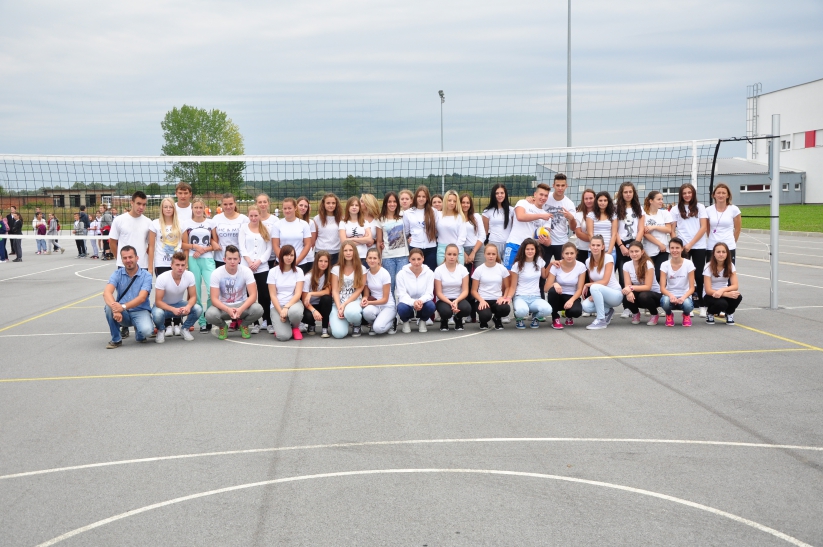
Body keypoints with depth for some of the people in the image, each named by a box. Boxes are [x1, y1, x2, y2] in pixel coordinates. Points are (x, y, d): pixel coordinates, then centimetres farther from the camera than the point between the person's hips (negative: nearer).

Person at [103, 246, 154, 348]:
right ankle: (116, 339, -9)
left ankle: (139, 334, 8)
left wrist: (123, 307, -35)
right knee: (109, 307, -29)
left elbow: (142, 298, -19)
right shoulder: (117, 274, -1)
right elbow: (107, 292, -17)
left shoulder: (146, 275, -6)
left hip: (140, 311, -2)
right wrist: (115, 309, -37)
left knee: (147, 330, -33)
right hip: (123, 313, 2)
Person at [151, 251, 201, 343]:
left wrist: (188, 307, -35)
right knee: (158, 314, -38)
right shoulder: (162, 278, -28)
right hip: (164, 305, -3)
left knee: (198, 309, -25)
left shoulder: (189, 275, -18)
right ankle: (160, 331, -2)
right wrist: (173, 309, -42)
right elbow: (158, 302, -24)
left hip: (179, 304, 3)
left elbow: (193, 296, -11)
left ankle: (184, 330, 3)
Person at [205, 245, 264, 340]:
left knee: (258, 309, -31)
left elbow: (253, 295, -17)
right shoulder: (216, 273, -14)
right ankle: (222, 326, 4)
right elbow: (214, 299, -17)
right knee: (210, 314, -34)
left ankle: (244, 325, 4)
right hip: (223, 306, -1)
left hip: (242, 305, 1)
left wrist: (241, 309, -35)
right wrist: (228, 310, -37)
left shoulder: (246, 271, -13)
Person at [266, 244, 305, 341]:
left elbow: (298, 294, -7)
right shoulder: (273, 271, -1)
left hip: (293, 303, 1)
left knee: (294, 312, -40)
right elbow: (273, 295, -3)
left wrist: (286, 307, -22)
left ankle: (295, 327, -2)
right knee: (283, 336, -25)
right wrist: (280, 312, -15)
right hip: (277, 305, -1)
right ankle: (279, 325, 15)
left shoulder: (298, 271, 1)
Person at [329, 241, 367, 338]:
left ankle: (357, 325, -3)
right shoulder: (336, 269, 3)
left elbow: (359, 290, -4)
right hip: (338, 303, 0)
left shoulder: (361, 269, 2)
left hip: (354, 301, 0)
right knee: (339, 333, -24)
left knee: (351, 312, -41)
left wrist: (345, 304, -15)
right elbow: (335, 291, -2)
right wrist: (339, 308, -16)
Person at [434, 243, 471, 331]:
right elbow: (438, 293, -9)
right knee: (446, 311, -36)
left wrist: (456, 301, -24)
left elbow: (465, 291, -5)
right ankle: (444, 321, 6)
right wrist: (450, 303, -24)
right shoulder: (439, 270, -7)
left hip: (458, 299, 2)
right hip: (444, 300, -2)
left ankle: (458, 319, 7)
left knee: (467, 308, -32)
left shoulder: (463, 269, -2)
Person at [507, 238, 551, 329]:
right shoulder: (517, 265, -4)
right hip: (520, 297, -3)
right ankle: (519, 318, 1)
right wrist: (508, 297, -22)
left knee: (547, 310, -33)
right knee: (522, 311, -40)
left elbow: (544, 276, 23)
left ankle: (535, 317, 5)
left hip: (535, 297, 3)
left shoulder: (539, 261, 5)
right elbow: (513, 286, -3)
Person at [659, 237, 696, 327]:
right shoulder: (665, 265, -5)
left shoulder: (689, 264, -7)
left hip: (684, 296, 0)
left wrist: (683, 297, -29)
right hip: (670, 295, 0)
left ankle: (686, 315, 5)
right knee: (665, 301, -37)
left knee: (687, 304, -36)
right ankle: (669, 315, 2)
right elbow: (662, 288, -10)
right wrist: (671, 295, -32)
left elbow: (692, 288, -8)